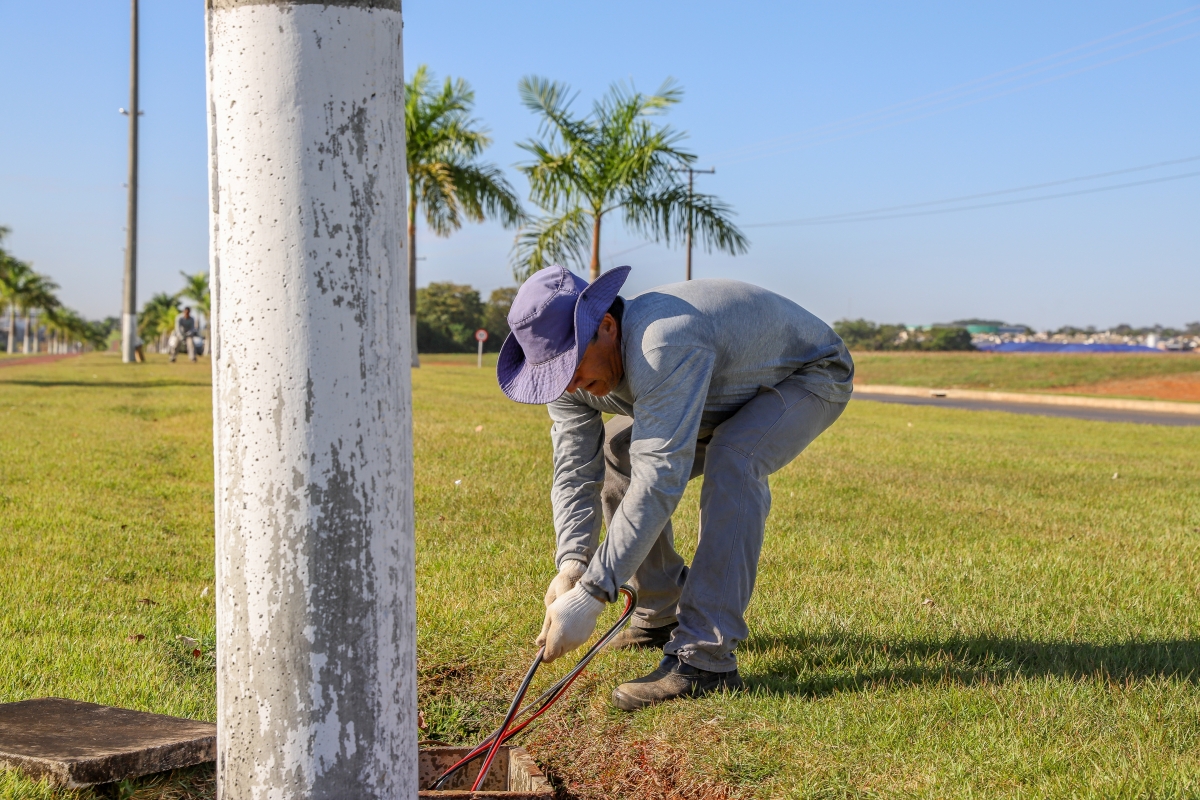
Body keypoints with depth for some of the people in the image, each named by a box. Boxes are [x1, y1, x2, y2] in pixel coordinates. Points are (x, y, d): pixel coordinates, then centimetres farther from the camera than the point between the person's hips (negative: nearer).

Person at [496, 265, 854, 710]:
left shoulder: (661, 348, -42)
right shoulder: (570, 369, -15)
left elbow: (659, 479, -45)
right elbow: (575, 472, -14)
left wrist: (590, 595, -46)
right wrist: (571, 566, -32)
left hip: (811, 375, -8)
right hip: (731, 387, 8)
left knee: (732, 463, -35)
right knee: (614, 456, 1)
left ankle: (704, 657, -34)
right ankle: (663, 614, 15)